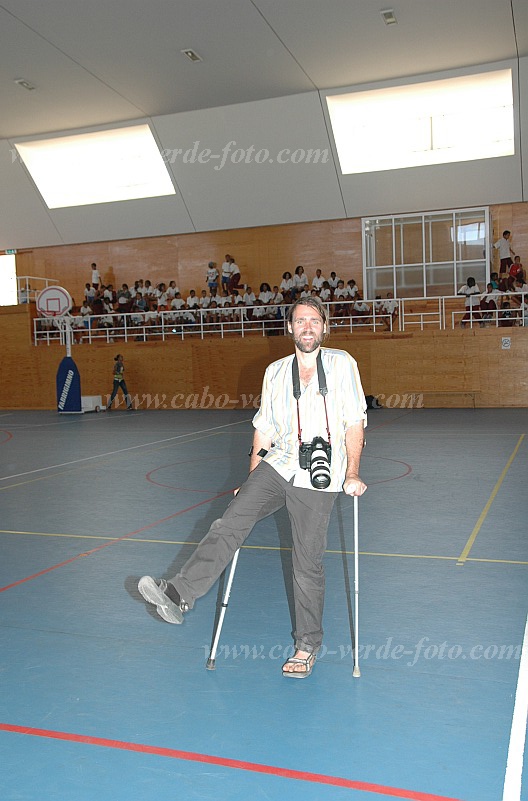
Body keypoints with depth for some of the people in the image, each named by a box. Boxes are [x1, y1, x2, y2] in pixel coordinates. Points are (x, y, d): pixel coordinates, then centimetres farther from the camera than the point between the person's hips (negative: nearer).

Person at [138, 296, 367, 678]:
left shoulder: (342, 364, 1)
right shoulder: (275, 372, 11)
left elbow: (355, 422, -1)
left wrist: (352, 474, -8)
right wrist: (252, 481, 15)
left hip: (319, 479, -3)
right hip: (277, 465, 4)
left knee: (307, 564, 1)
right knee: (229, 524, -16)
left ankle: (308, 646, 19)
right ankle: (178, 596, -21)